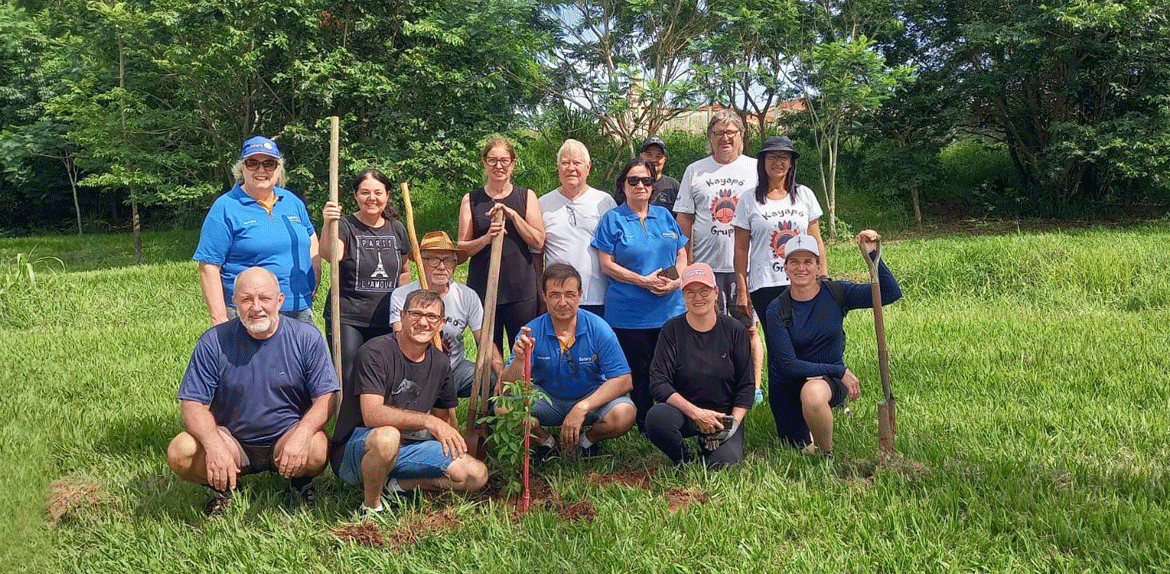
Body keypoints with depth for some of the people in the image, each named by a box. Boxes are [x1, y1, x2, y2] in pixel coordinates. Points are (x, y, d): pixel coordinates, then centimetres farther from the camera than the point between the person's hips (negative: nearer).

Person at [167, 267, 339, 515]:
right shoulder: (214, 342, -6)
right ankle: (224, 487, 9)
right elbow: (193, 404, -7)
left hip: (286, 437, -1)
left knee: (316, 450, -33)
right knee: (181, 453, -25)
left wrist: (301, 435, -29)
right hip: (232, 441, 1)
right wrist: (215, 446, -27)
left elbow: (326, 398, -9)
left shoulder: (306, 338, -8)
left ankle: (300, 482, 6)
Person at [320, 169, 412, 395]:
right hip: (347, 320, -4)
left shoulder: (397, 230, 9)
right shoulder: (345, 226, -4)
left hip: (387, 322, 4)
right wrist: (328, 224, -42)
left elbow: (404, 272, 21)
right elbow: (330, 254, -26)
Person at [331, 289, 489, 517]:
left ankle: (395, 486, 0)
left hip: (406, 449, 6)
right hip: (355, 451, -6)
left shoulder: (440, 363, 5)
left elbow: (445, 417, 16)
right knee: (387, 436, -41)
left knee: (477, 474, -8)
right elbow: (373, 415, -27)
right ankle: (371, 506, -13)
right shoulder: (376, 353, -17)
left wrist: (458, 452, 3)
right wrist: (428, 421, -26)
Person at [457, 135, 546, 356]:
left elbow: (538, 242, 0)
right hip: (482, 289, 0)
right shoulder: (471, 200, 8)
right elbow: (462, 247, 4)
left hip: (521, 290, 0)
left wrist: (512, 214, -10)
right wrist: (486, 238, -15)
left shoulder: (526, 197, 8)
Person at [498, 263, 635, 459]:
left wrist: (582, 408, -32)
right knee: (504, 408, -25)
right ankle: (545, 441, 7)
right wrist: (519, 360, -41)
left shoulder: (599, 329, -16)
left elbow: (623, 380, -20)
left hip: (593, 398, -1)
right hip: (546, 399, 1)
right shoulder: (531, 332, -14)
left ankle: (589, 438, 6)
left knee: (623, 414, -31)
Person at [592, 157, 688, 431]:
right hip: (629, 313, -3)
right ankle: (644, 428, 16)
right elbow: (607, 265, -5)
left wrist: (676, 281, -6)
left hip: (670, 309, 3)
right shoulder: (612, 219, 1)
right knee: (639, 374, 4)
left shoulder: (664, 216, 13)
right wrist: (644, 281, -14)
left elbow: (682, 255, 15)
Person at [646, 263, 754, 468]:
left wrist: (733, 423, -11)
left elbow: (746, 385, 4)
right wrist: (696, 413, -20)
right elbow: (658, 383, -10)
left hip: (723, 414, 1)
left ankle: (709, 444, 13)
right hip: (683, 412, -1)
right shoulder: (672, 330, -3)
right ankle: (683, 460, -2)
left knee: (724, 462, -26)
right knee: (656, 417, -34)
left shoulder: (735, 330, 1)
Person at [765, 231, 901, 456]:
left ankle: (827, 454, -12)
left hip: (830, 380, -1)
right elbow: (788, 365, -19)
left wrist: (871, 254, -26)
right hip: (788, 386, 1)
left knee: (813, 394, -38)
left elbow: (891, 293, -15)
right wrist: (840, 372, -21)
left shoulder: (836, 293, -11)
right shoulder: (777, 310, -15)